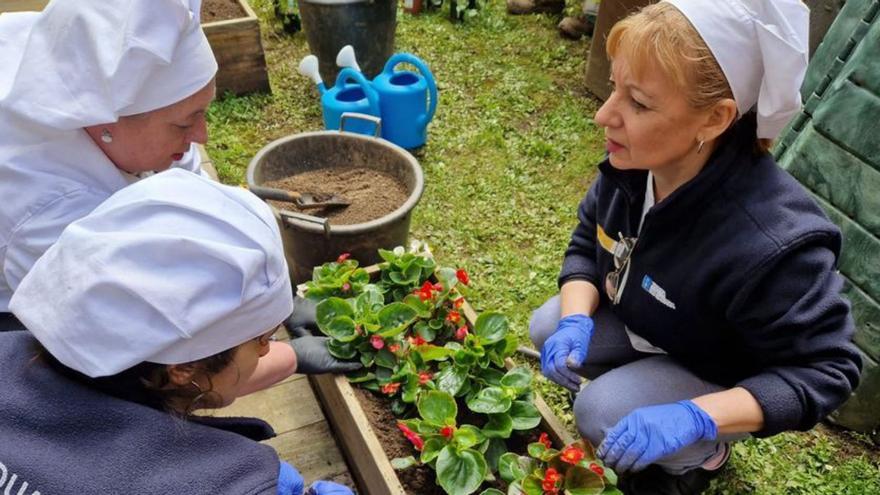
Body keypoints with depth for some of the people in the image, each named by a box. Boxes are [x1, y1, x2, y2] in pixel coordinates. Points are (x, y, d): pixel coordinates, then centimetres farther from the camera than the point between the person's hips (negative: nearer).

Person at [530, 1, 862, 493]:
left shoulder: (770, 245, -42)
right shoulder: (633, 163, -22)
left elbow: (825, 369, -29)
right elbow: (587, 243, -4)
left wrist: (694, 417, -40)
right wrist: (576, 318, -24)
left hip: (721, 377, -5)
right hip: (643, 321, 6)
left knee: (603, 415, -23)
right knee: (548, 329, -7)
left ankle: (703, 453, 9)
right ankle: (640, 376, 16)